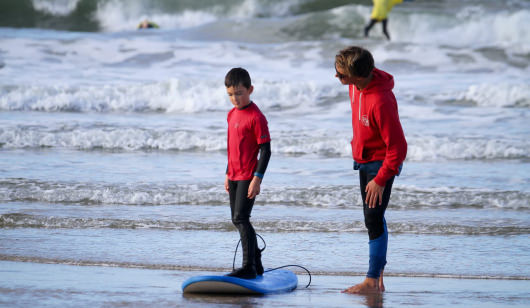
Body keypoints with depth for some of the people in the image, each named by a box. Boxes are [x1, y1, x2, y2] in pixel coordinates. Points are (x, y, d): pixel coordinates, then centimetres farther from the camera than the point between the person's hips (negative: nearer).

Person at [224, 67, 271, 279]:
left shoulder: (256, 117, -15)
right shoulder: (232, 114, 12)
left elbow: (265, 150, -16)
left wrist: (257, 178, -21)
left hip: (248, 177, -9)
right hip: (234, 176, 9)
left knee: (241, 218, -17)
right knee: (237, 220, 14)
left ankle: (249, 267, -17)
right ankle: (256, 262, 25)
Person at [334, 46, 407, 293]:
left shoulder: (381, 102, -33)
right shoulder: (356, 86, -6)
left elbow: (398, 147, -29)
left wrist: (380, 180, -24)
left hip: (382, 163, -9)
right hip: (364, 159, 9)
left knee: (373, 219, -10)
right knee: (371, 218, 15)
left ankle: (372, 281, -5)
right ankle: (379, 277, 25)